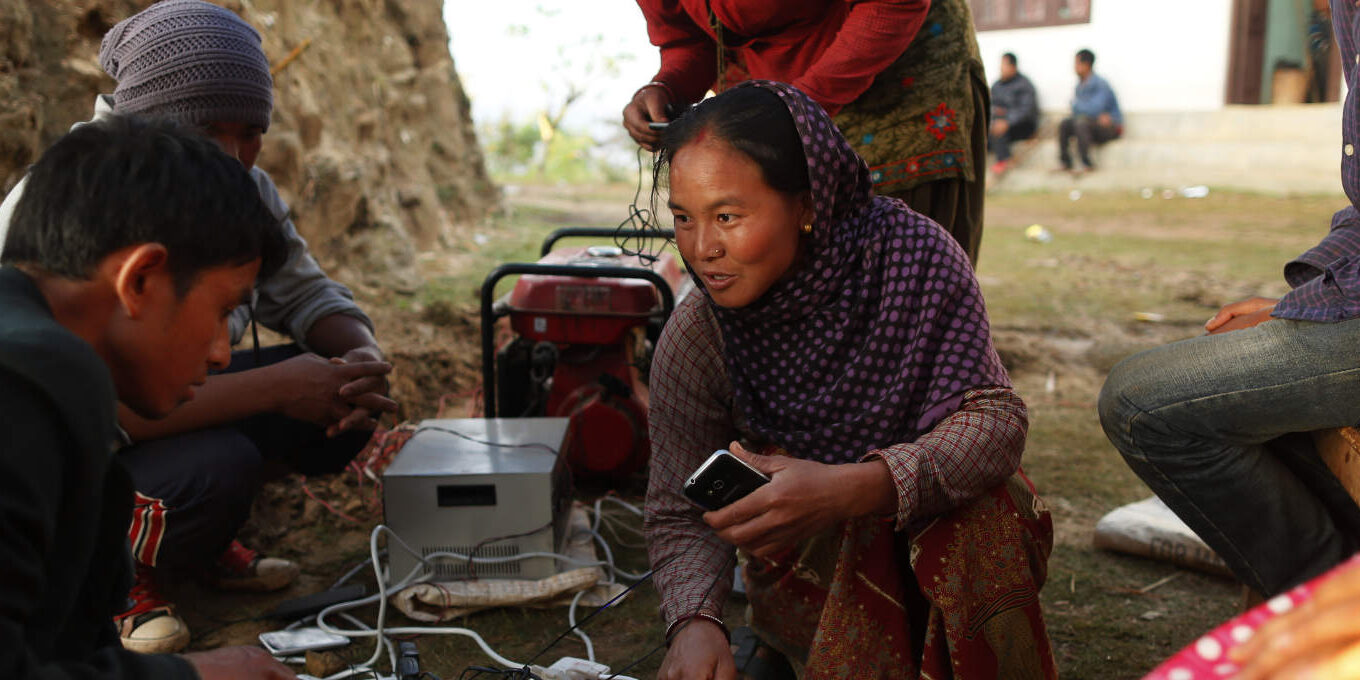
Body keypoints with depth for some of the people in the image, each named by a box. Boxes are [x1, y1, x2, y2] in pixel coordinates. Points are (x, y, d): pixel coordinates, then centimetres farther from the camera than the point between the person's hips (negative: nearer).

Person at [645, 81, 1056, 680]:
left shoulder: (913, 255, -18)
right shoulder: (695, 339, -14)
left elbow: (995, 416, -24)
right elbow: (678, 516, -10)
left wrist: (853, 488, -42)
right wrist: (694, 622, -32)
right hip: (805, 565, -1)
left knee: (982, 514, -32)